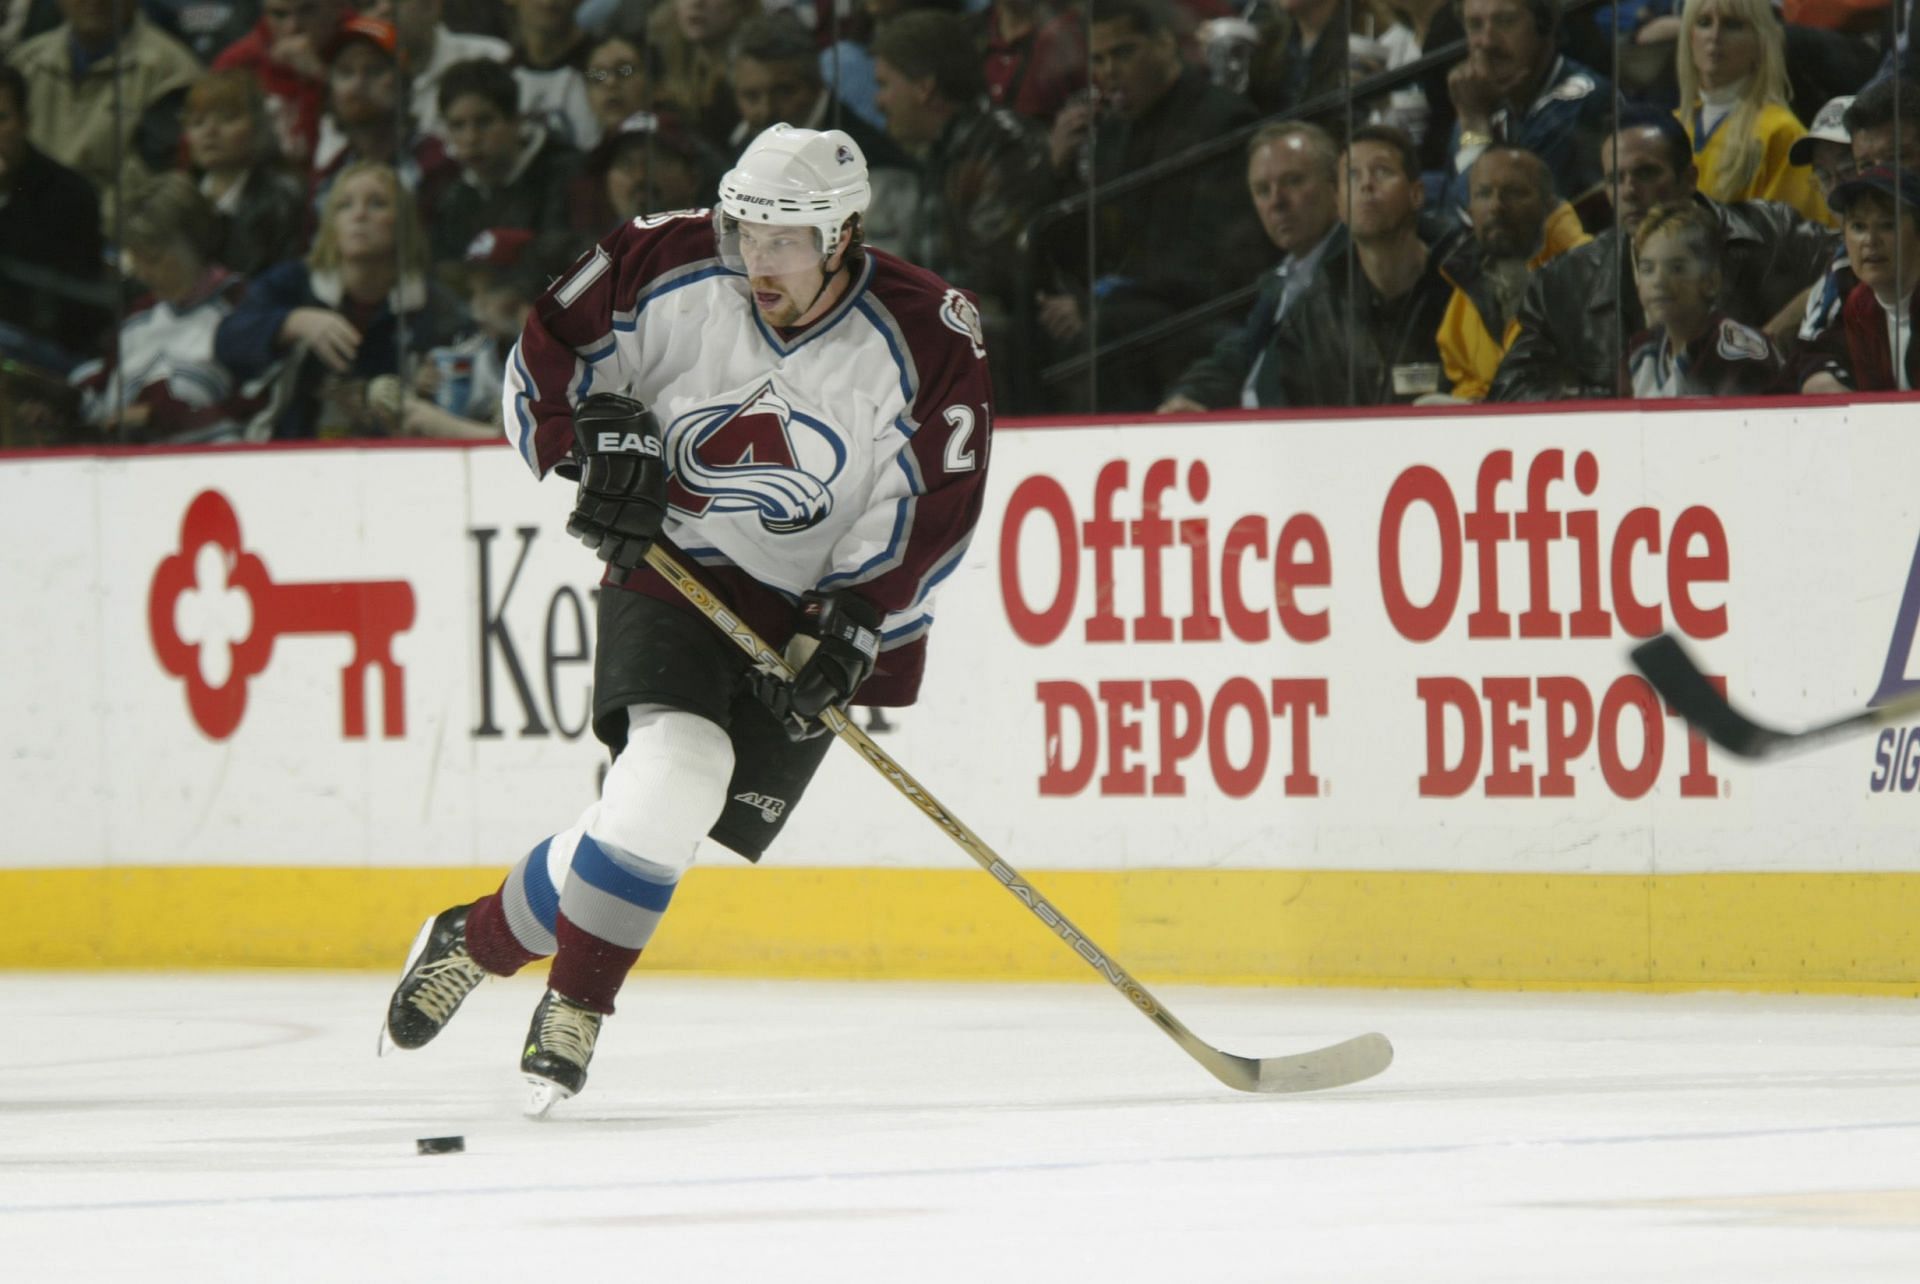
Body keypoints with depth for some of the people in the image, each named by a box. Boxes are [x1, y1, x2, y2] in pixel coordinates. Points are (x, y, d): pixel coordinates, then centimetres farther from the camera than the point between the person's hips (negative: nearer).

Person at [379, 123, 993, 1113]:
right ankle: (577, 1005, -7)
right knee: (672, 768, -24)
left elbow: (934, 508, -10)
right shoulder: (672, 273, -10)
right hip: (671, 574, 0)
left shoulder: (925, 342, -14)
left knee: (654, 835, -9)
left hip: (806, 611, 0)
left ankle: (479, 940, 11)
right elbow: (548, 351, 3)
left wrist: (850, 630, -17)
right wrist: (597, 443, -12)